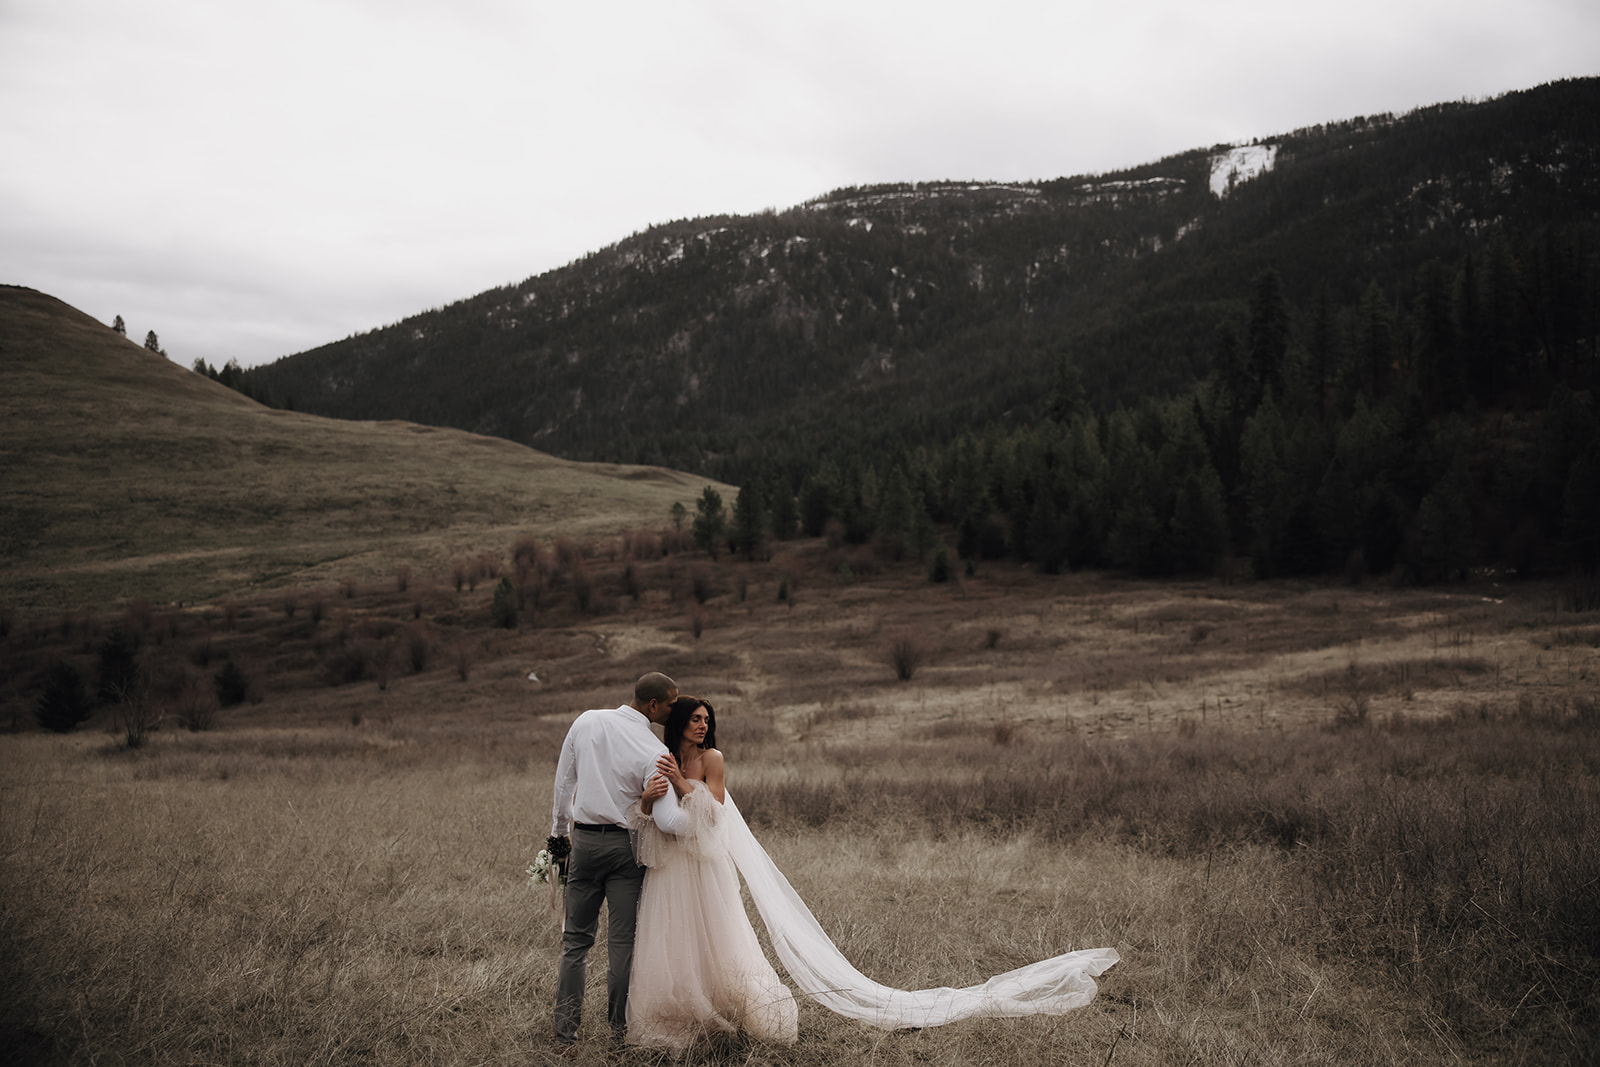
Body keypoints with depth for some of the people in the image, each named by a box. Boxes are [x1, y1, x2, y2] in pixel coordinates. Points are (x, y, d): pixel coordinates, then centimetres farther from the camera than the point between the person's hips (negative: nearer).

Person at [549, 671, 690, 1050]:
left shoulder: (586, 721, -1)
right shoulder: (654, 753, -15)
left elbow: (563, 782, 8)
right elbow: (667, 821, -22)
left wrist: (559, 832, 20)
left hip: (583, 840, 4)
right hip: (624, 845, -4)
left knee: (576, 939, 11)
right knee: (622, 942, 7)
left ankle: (565, 1032, 12)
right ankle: (618, 1029, 14)